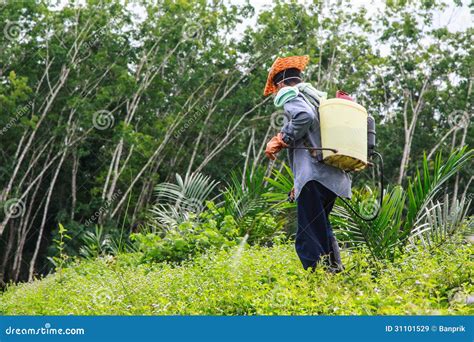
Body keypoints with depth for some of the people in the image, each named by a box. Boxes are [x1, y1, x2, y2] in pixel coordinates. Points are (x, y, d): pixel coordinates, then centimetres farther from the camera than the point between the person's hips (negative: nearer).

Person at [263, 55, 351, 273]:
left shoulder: (288, 93, 2)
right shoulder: (319, 96, 27)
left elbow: (304, 116, -20)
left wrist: (281, 141, -6)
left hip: (314, 175, -9)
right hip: (333, 175, 9)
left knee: (309, 241, -10)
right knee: (321, 231, 22)